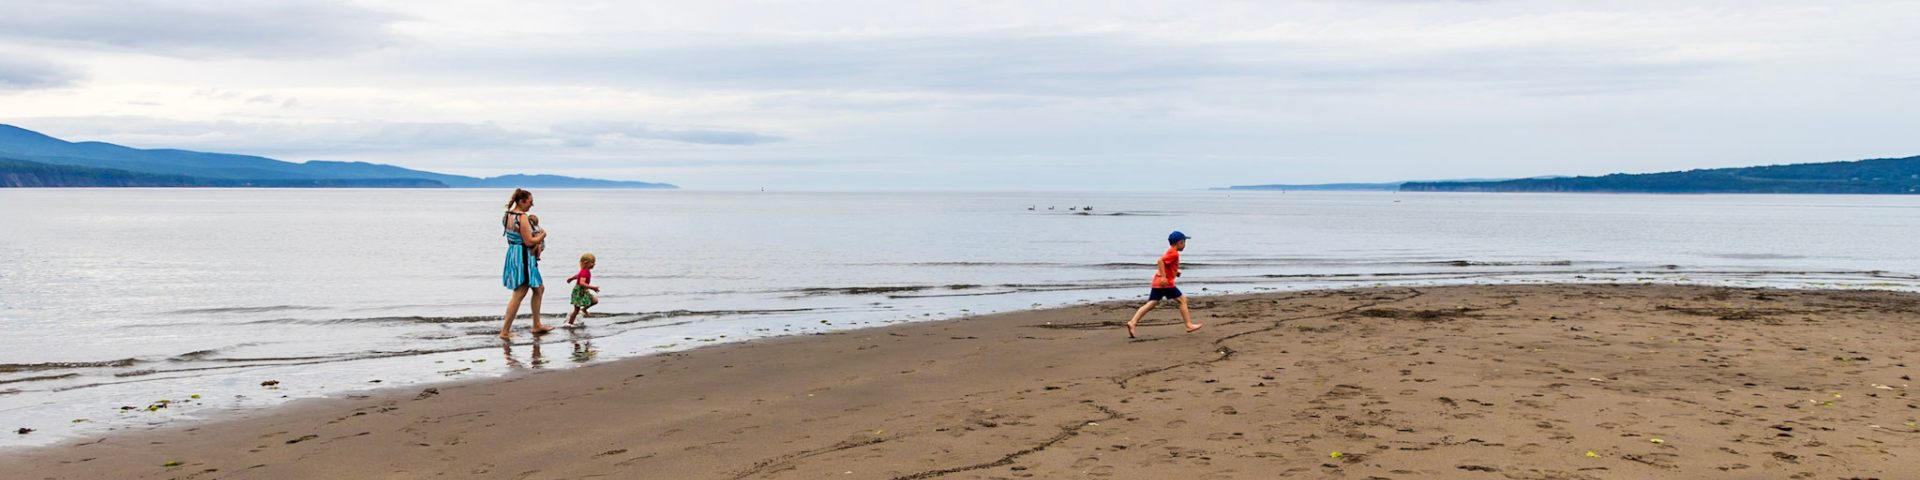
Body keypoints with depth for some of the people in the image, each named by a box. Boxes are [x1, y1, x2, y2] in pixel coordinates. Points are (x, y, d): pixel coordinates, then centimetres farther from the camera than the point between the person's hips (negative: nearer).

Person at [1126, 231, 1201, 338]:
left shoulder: (1170, 252, 21)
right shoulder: (1174, 254, -10)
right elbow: (1160, 261, -23)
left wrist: (1175, 272, 21)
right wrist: (1164, 277, -26)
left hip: (1157, 282, 9)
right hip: (1166, 283, -9)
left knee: (1151, 304, 1)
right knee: (1182, 300, 2)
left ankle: (1132, 322, -12)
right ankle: (1189, 325, 7)